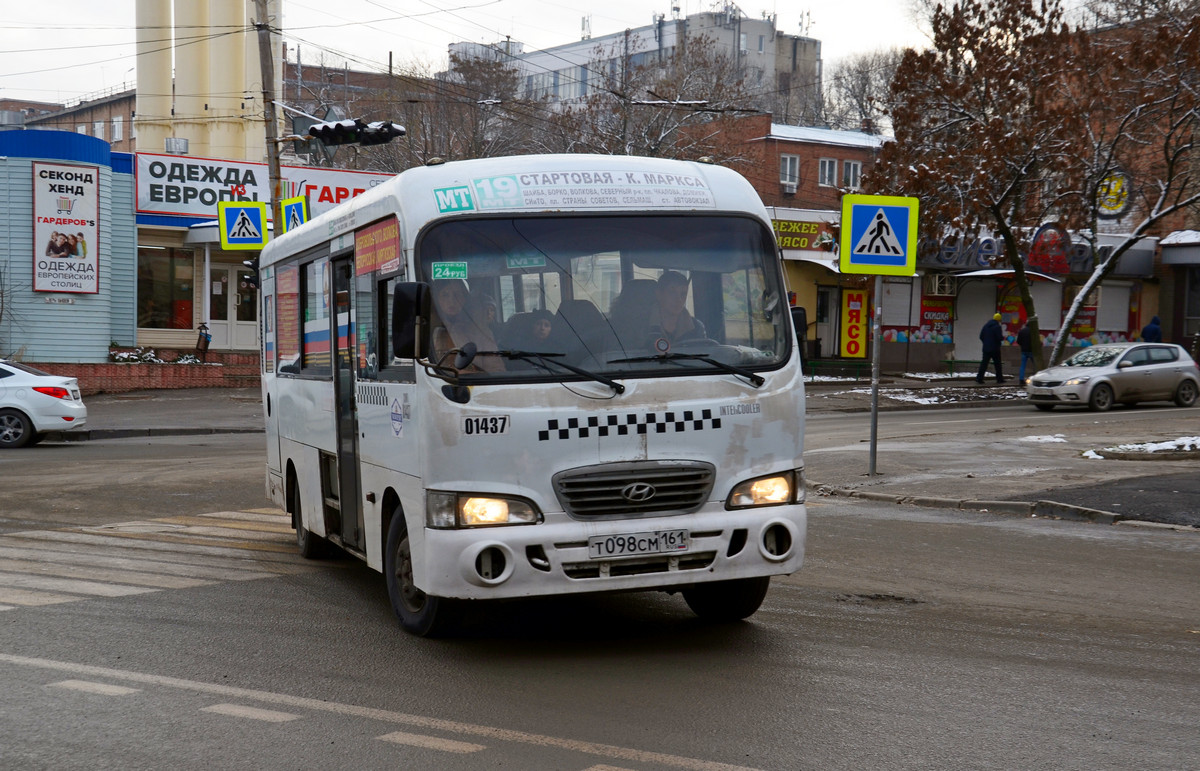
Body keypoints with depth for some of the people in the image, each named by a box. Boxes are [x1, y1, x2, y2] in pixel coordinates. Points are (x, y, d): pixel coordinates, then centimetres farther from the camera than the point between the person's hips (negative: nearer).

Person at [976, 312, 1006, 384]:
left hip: (986, 348, 5)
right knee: (997, 364, 7)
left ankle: (979, 378, -5)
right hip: (995, 349, -5)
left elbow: (981, 336, 9)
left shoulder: (986, 326, 7)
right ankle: (999, 379, 12)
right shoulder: (997, 327, -12)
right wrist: (1003, 337, 5)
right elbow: (1000, 338, -18)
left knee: (984, 363, 3)